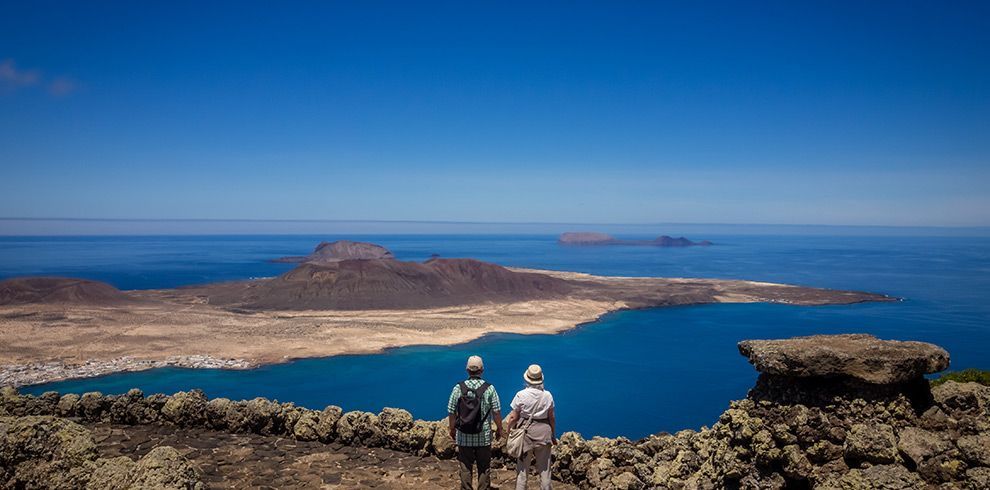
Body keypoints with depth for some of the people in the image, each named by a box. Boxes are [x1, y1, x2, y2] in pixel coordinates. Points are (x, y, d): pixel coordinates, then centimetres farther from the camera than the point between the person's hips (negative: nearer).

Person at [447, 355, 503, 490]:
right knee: (484, 468, 12)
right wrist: (499, 429, 8)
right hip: (484, 437, -1)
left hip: (463, 436, 1)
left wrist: (452, 429, 12)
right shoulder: (489, 389, -9)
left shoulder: (458, 388, -7)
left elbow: (451, 412, -3)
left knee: (465, 468, 12)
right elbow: (496, 412, -7)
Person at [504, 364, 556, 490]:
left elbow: (513, 417, -7)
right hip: (544, 431, 2)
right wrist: (553, 435, 17)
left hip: (525, 431, -2)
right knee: (544, 468, 13)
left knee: (522, 468, 8)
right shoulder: (548, 395, -2)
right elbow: (551, 417, 5)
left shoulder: (521, 395, -10)